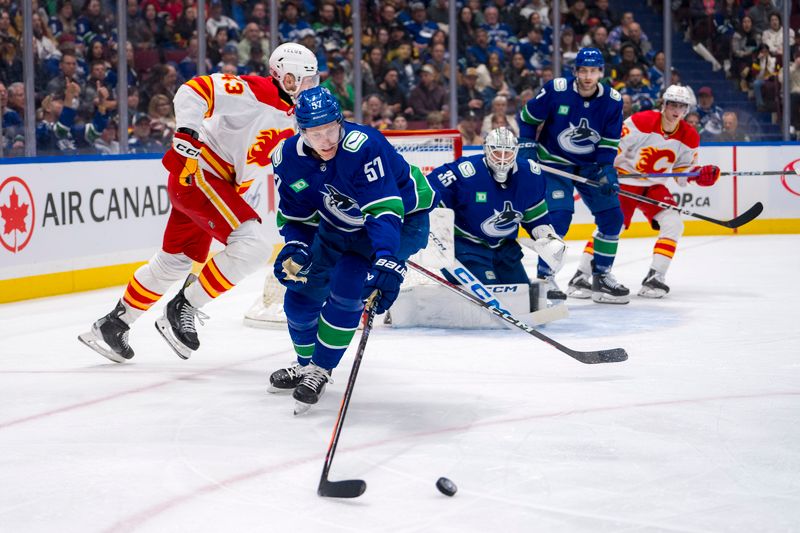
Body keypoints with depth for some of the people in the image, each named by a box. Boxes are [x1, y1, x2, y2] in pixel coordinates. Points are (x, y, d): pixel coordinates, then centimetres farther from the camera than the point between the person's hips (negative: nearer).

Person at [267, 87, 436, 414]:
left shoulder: (363, 147, -36)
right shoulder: (289, 158, -16)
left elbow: (384, 210, -43)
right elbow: (295, 216, -3)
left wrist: (387, 263, -53)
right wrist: (295, 249, -22)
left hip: (402, 218, -6)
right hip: (338, 225, 7)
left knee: (347, 290, -21)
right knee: (302, 288, 5)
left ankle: (321, 371, -1)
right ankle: (306, 364, 32)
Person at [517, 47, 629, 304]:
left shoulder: (612, 100, -10)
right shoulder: (556, 90, -19)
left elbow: (609, 142, -4)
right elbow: (527, 117, -5)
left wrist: (606, 171, -17)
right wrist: (527, 146, -13)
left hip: (591, 164, 4)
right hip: (554, 161, -4)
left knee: (612, 216, -1)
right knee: (558, 215, -19)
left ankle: (601, 275, 14)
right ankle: (544, 277, -7)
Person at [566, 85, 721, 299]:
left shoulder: (689, 137, -2)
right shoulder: (641, 121, -18)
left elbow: (683, 170, 7)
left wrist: (701, 175, -12)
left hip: (655, 186, 5)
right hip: (624, 180, -5)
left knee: (673, 223, -13)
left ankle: (654, 278, -7)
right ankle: (580, 277, -10)